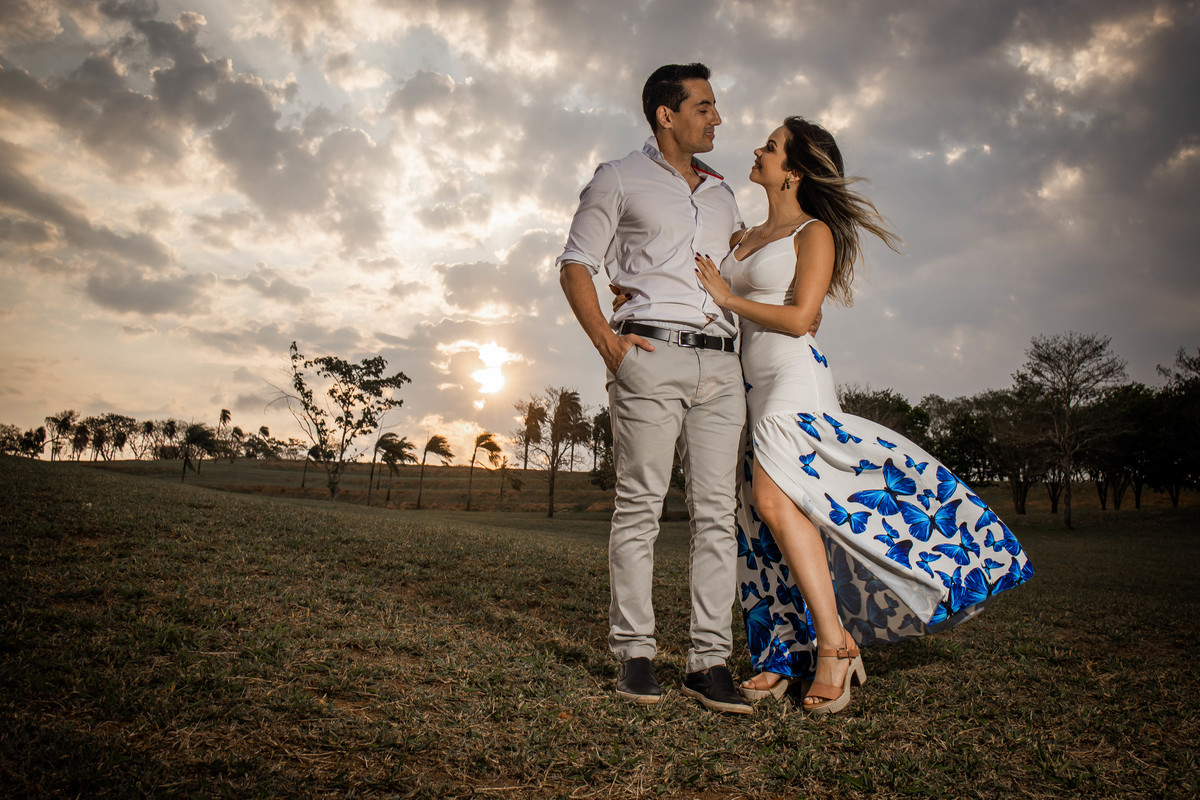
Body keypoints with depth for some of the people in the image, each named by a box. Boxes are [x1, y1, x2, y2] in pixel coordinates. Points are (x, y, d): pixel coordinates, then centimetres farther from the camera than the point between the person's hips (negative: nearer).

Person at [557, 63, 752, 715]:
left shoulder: (721, 193, 26)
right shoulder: (620, 180, 11)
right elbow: (575, 265, 6)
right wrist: (606, 340, -8)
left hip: (720, 364, 5)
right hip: (651, 351, -5)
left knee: (717, 509, -1)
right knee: (640, 503, -5)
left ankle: (709, 659, 3)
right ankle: (634, 653, 2)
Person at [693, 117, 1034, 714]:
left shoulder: (815, 233, 1)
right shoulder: (742, 238, 23)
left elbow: (798, 317, -10)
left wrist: (726, 296, -4)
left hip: (793, 377, -7)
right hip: (748, 384, 8)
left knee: (775, 498, -25)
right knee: (761, 516, 2)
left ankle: (835, 644, -16)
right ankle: (785, 656, 7)